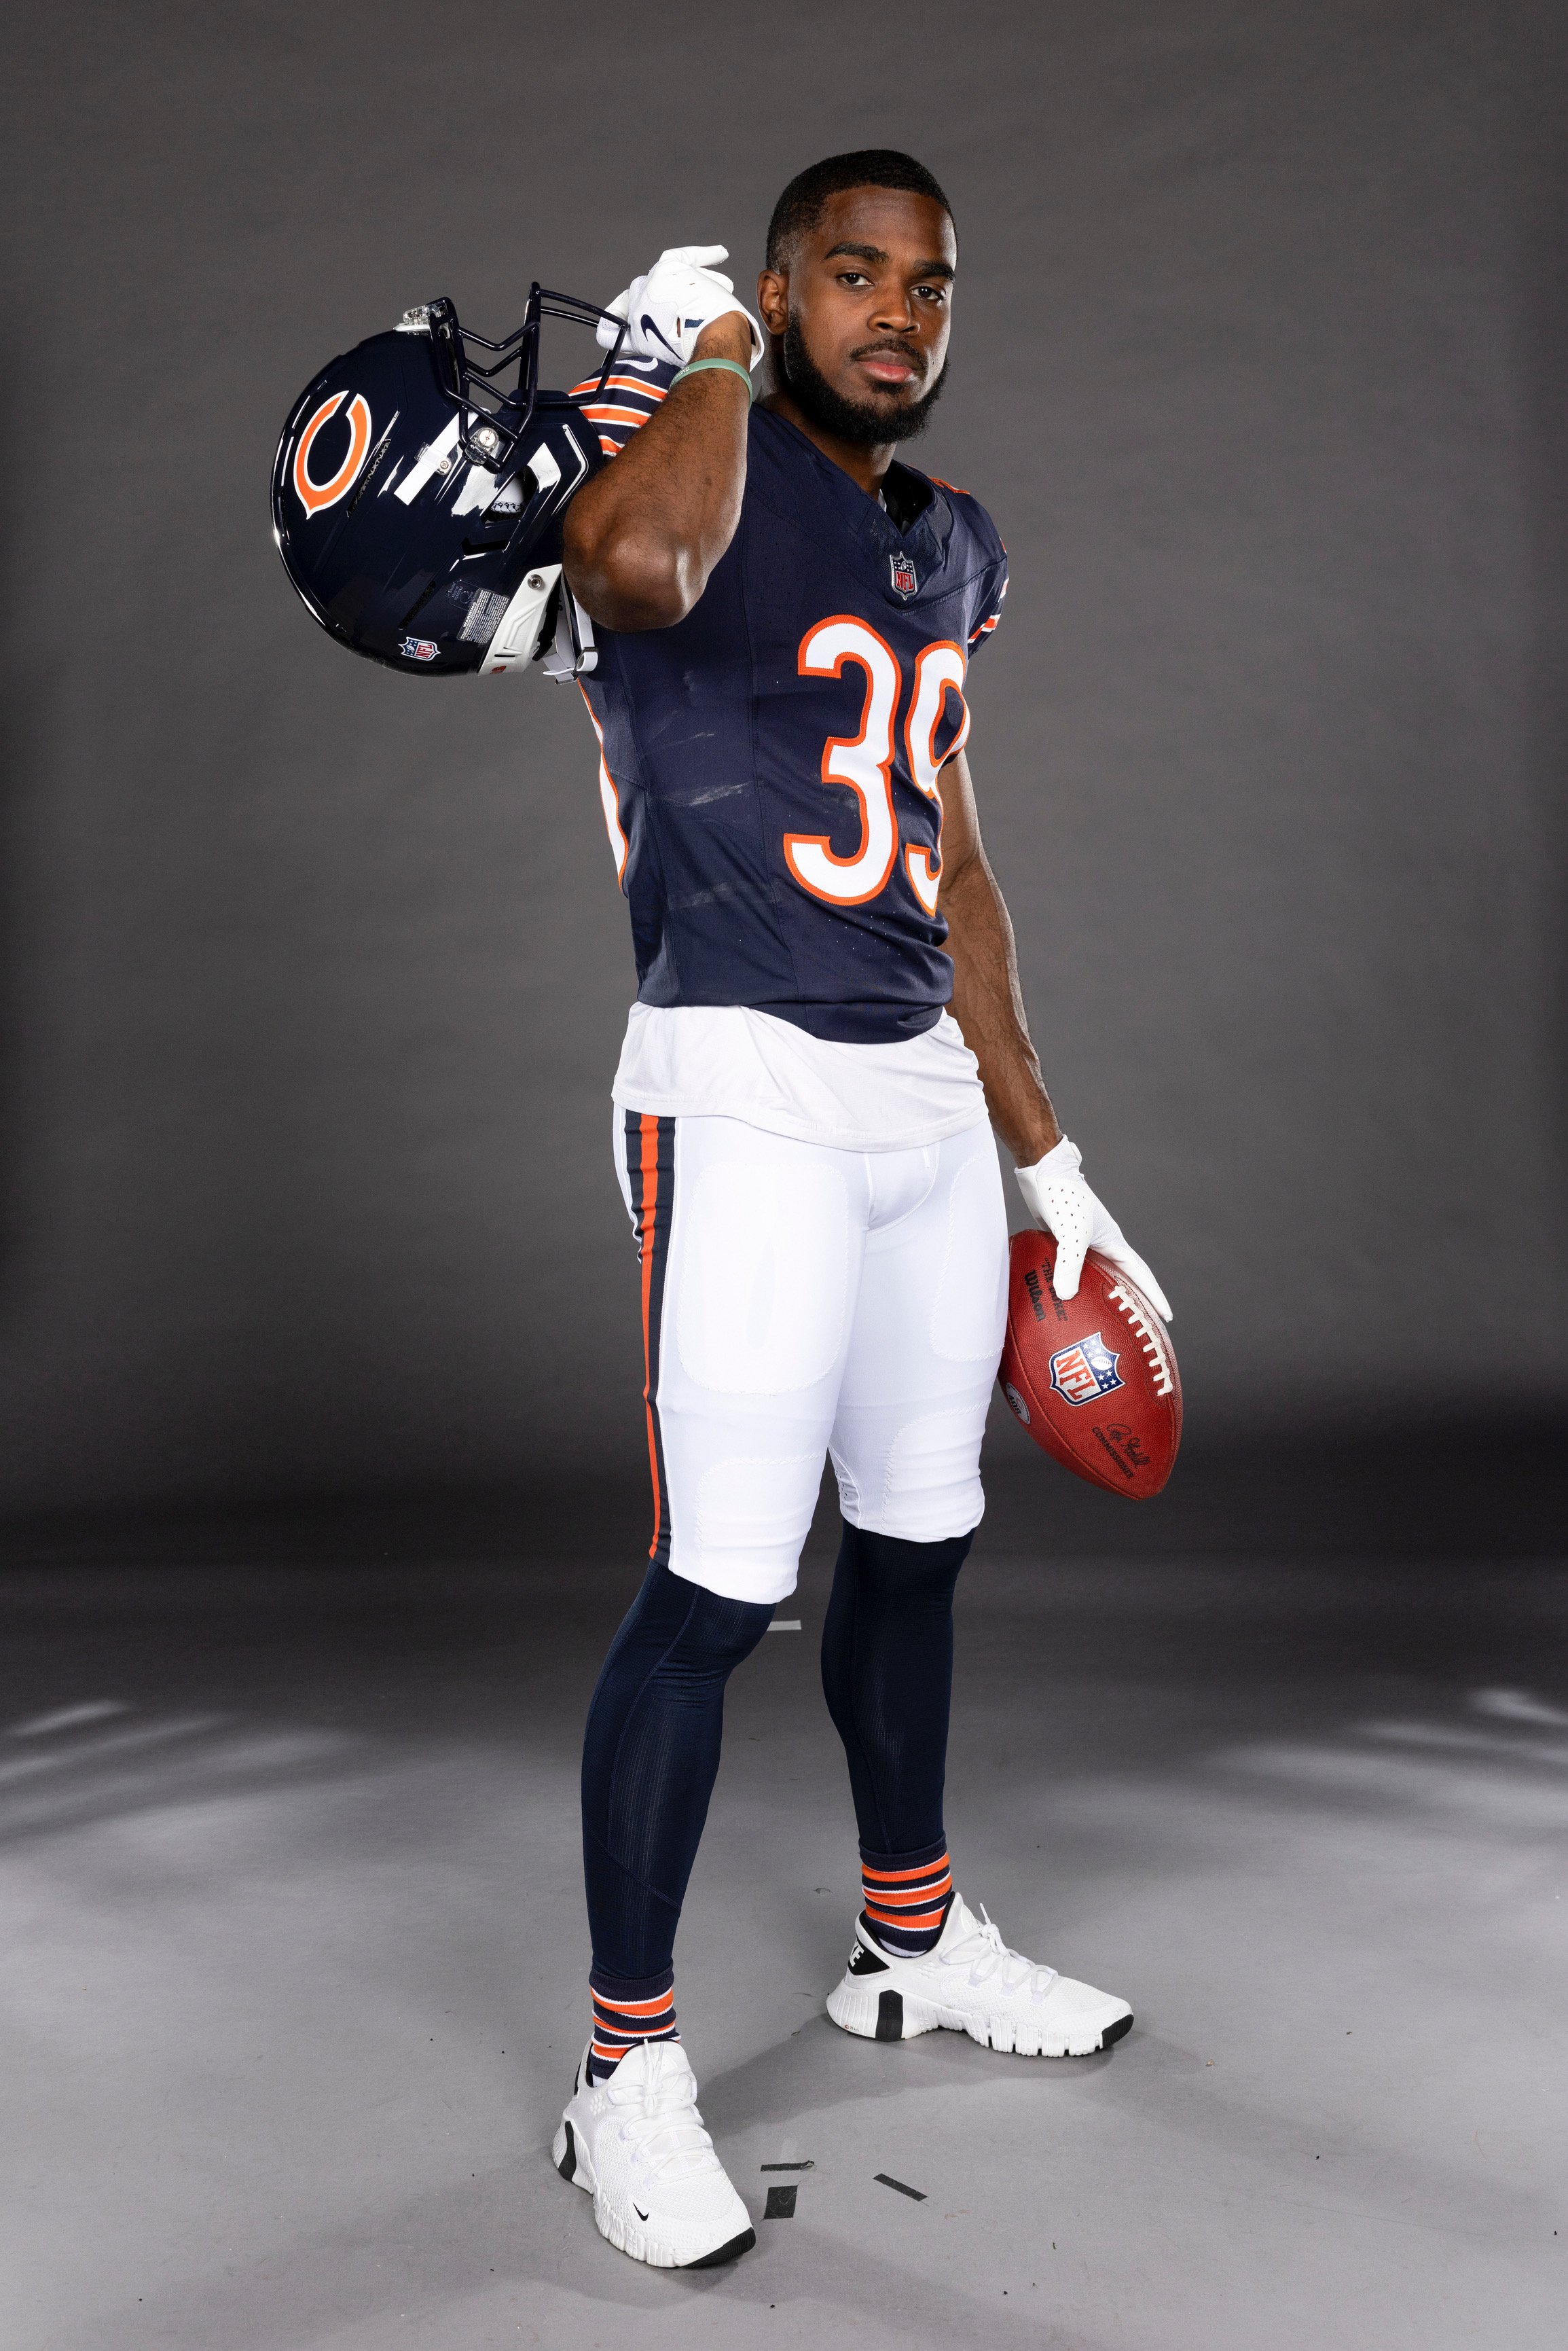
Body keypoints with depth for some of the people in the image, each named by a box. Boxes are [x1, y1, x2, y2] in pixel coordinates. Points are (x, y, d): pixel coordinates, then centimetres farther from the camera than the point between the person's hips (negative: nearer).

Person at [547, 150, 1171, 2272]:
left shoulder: (954, 546, 17)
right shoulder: (683, 450, -6)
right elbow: (641, 565, -35)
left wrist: (1048, 1158, 21)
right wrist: (714, 360, -14)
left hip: (930, 1099, 8)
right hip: (743, 1098, -7)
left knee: (919, 1540, 17)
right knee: (723, 1585, -8)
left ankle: (915, 1940, 37)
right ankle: (629, 2076, 9)